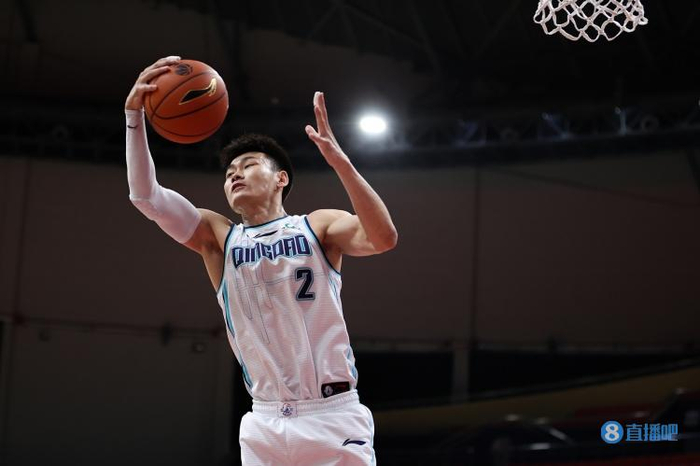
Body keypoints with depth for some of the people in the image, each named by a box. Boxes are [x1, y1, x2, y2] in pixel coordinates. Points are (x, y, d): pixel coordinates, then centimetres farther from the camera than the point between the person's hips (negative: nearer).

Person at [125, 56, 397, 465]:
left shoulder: (319, 225, 4)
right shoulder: (217, 237, 10)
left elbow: (384, 239, -16)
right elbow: (145, 195, 0)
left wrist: (339, 161, -25)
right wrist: (135, 112, -12)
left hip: (333, 416, -2)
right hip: (266, 423, 3)